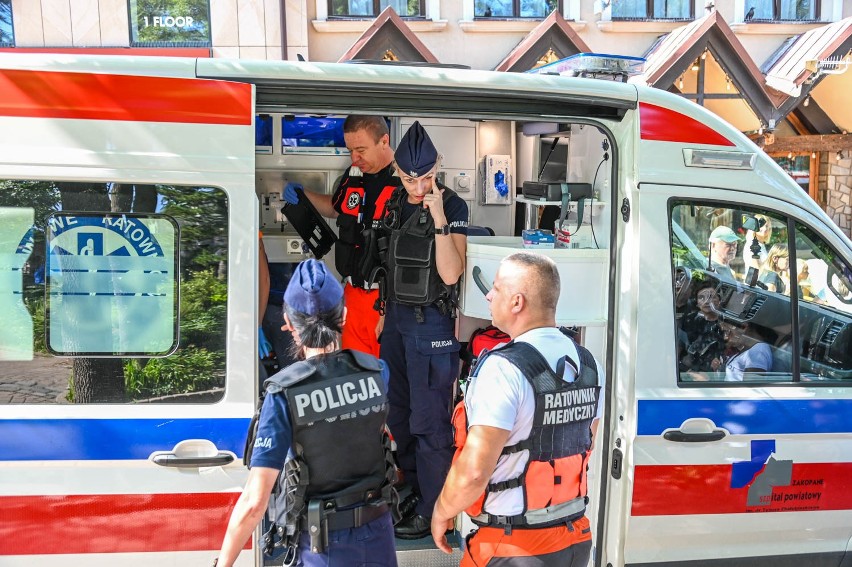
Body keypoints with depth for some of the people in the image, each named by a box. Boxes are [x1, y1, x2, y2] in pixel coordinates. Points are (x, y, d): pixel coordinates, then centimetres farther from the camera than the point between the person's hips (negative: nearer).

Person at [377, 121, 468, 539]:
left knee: (429, 421, -1)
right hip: (396, 317, 8)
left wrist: (439, 218, -28)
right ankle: (413, 486, 37)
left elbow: (450, 274, -22)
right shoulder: (396, 203, 7)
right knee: (398, 411, 19)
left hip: (431, 324, -7)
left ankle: (431, 510, 13)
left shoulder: (453, 207, -12)